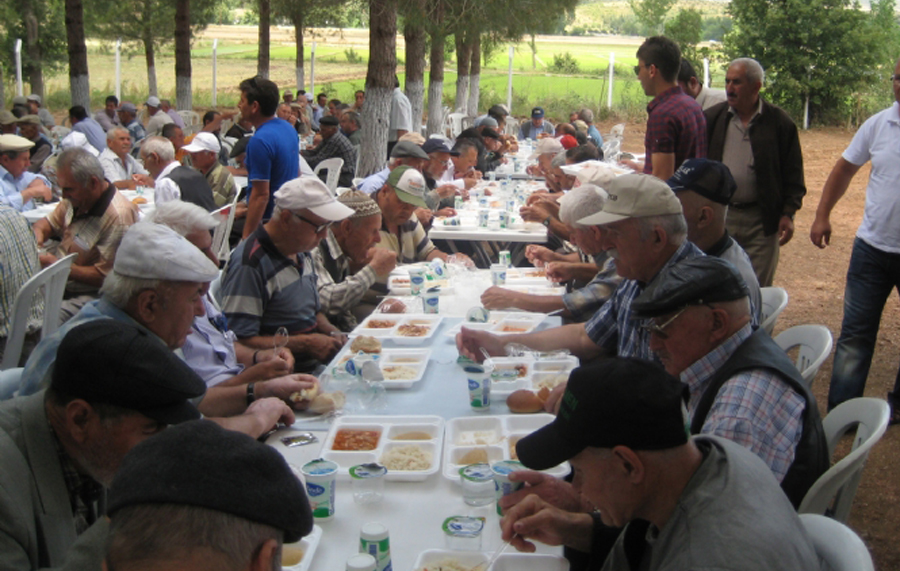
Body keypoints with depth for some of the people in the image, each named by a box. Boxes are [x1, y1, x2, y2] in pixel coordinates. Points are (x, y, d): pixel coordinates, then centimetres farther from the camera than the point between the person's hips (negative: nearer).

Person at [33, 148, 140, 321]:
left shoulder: (118, 217, -23)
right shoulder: (77, 199, 3)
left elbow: (104, 277, -20)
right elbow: (49, 222, 23)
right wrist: (38, 233, -1)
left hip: (88, 295, -9)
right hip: (58, 284, 9)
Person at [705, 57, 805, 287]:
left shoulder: (780, 123, -1)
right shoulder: (712, 118, 3)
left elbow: (793, 173, 2)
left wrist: (788, 213, -3)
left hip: (761, 219, -1)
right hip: (718, 215, 2)